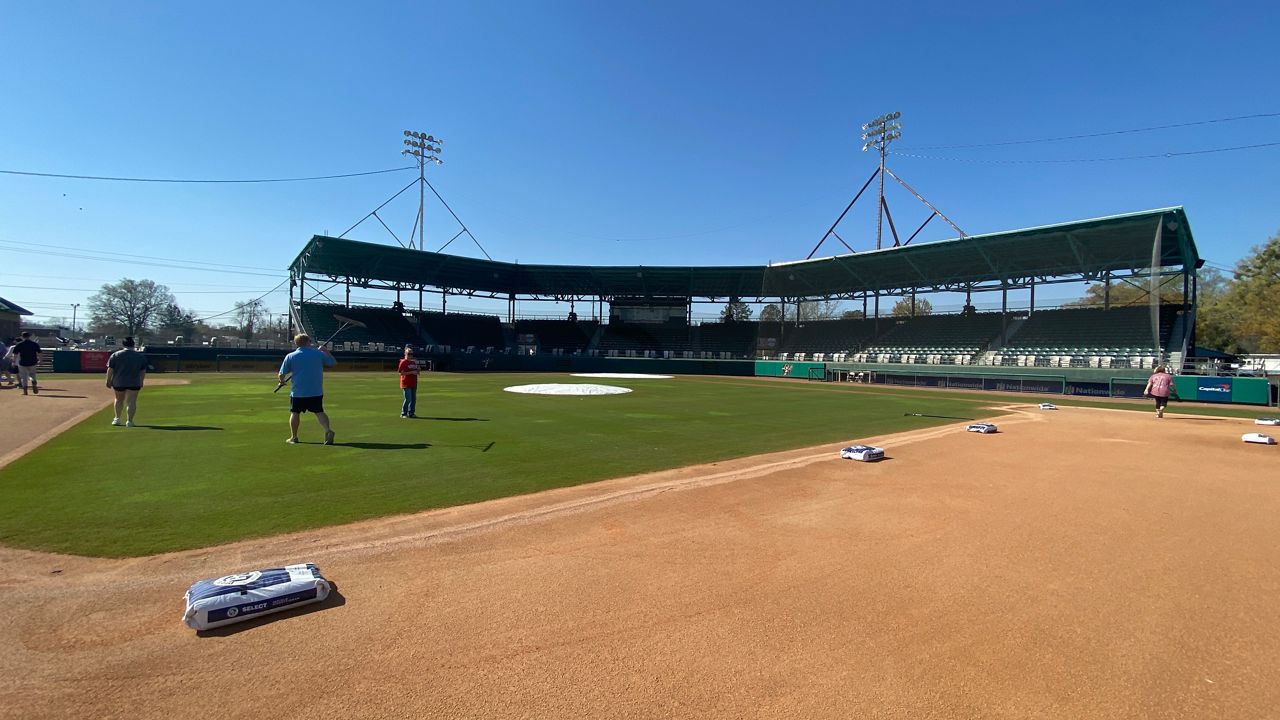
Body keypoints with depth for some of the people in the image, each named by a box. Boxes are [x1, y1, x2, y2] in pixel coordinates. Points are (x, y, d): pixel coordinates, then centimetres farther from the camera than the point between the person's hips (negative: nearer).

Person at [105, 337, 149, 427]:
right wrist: (141, 382, 15)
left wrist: (108, 381, 6)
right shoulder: (141, 356, 0)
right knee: (131, 401, -1)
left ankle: (117, 418, 24)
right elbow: (143, 371, 4)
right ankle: (129, 421, -7)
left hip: (118, 382, 1)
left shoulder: (115, 355, -2)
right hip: (134, 383, -1)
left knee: (119, 399, 21)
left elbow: (110, 370, -3)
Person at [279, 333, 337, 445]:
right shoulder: (319, 354, -2)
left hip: (298, 392, 0)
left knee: (295, 413, 14)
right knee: (319, 412, 4)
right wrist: (326, 351, 21)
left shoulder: (290, 356, -2)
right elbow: (333, 363, 10)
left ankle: (293, 437, 22)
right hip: (317, 392, 1)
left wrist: (282, 381, 22)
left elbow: (282, 374, 1)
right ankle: (328, 430, -17)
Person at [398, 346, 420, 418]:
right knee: (408, 399, -9)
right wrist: (411, 372, -21)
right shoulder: (403, 362, -7)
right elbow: (402, 373, -14)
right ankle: (403, 413, 2)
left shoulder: (414, 362, 15)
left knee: (413, 399, 9)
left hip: (413, 383, 8)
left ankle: (411, 413, 18)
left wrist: (417, 371, 0)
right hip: (406, 384, -7)